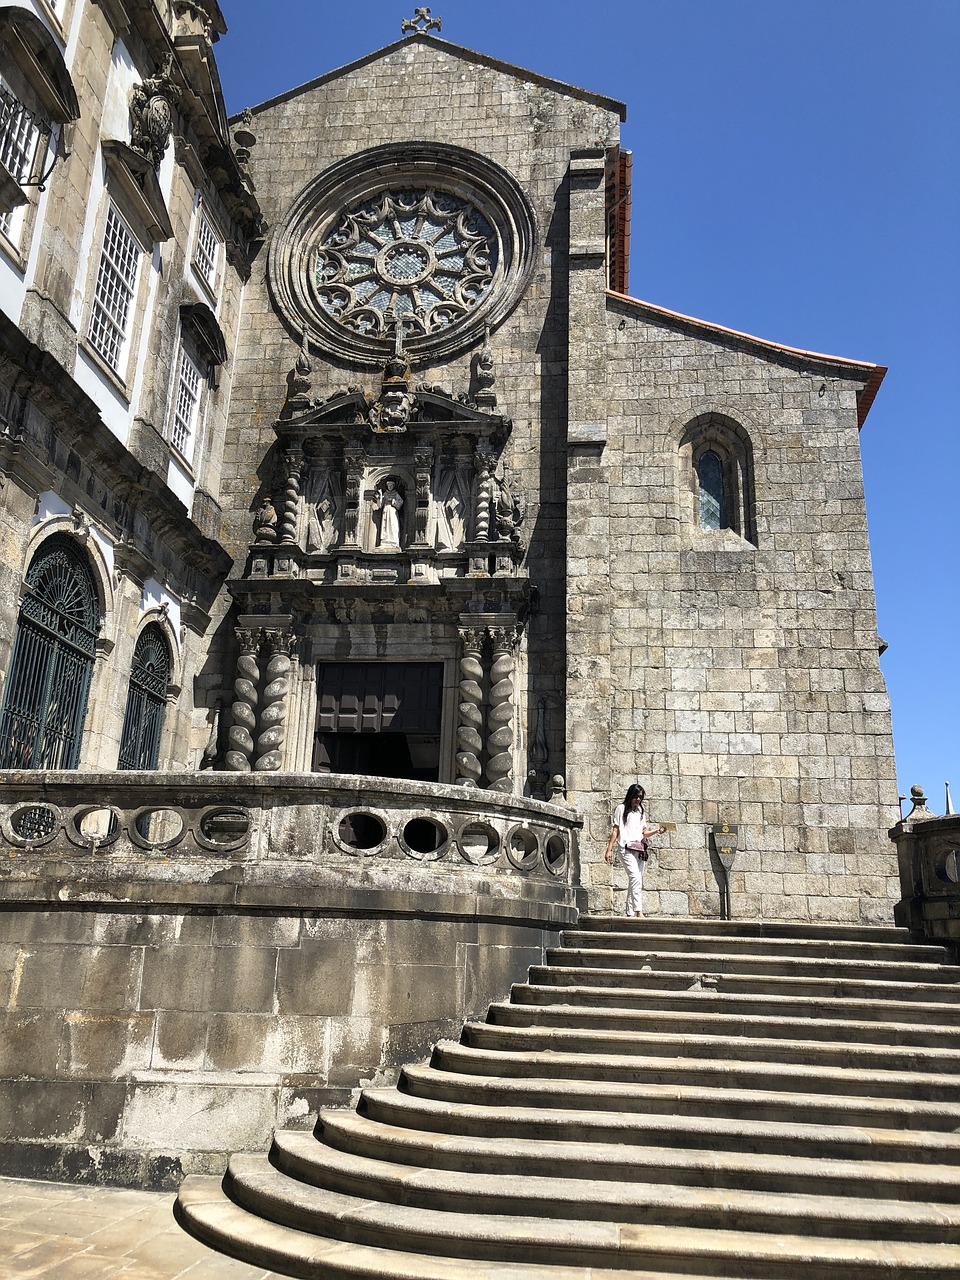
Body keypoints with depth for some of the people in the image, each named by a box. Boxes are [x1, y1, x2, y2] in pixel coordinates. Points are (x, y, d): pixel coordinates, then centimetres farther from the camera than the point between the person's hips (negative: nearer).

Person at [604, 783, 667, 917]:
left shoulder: (641, 812, 21)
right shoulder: (621, 809, 6)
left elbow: (644, 832, 19)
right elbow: (615, 830, 4)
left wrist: (657, 831, 2)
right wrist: (609, 849, -3)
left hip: (640, 850, 6)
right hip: (627, 849, -6)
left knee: (635, 882, 3)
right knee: (636, 878, -21)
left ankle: (630, 913, 7)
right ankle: (639, 911, -28)